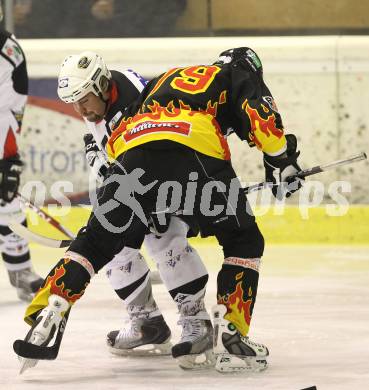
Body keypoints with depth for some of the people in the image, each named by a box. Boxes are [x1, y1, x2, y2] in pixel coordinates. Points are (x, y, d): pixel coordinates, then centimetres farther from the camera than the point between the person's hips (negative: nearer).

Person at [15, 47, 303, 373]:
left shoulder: (167, 78, 41)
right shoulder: (242, 75, 28)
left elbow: (116, 139, 34)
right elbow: (260, 115, 5)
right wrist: (282, 162, 14)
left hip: (135, 151, 4)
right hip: (198, 152, -4)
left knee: (96, 243, 14)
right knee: (244, 242, 14)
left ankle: (45, 318, -1)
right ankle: (229, 336, 3)